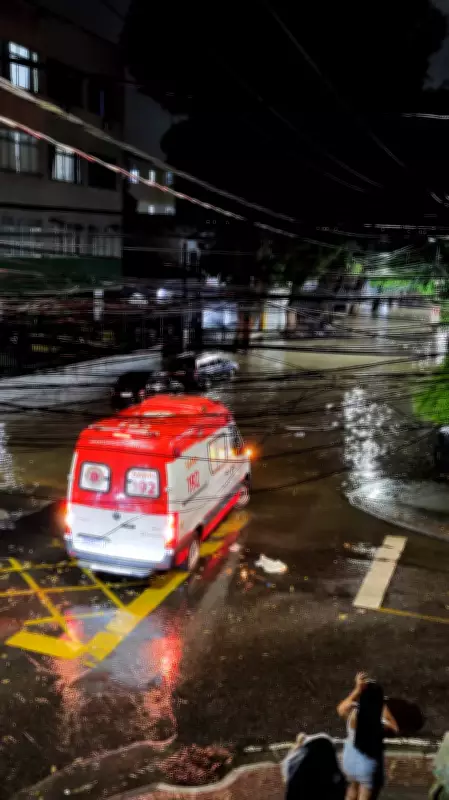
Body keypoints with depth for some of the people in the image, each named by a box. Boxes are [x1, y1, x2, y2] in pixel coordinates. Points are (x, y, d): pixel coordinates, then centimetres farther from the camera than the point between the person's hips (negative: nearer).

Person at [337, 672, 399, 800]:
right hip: (369, 767, -4)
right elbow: (395, 728, -6)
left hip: (350, 762, 4)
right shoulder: (381, 722, -29)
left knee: (353, 790, 31)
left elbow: (340, 709, 0)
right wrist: (383, 705, -4)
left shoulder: (353, 713, -24)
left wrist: (357, 689, -5)